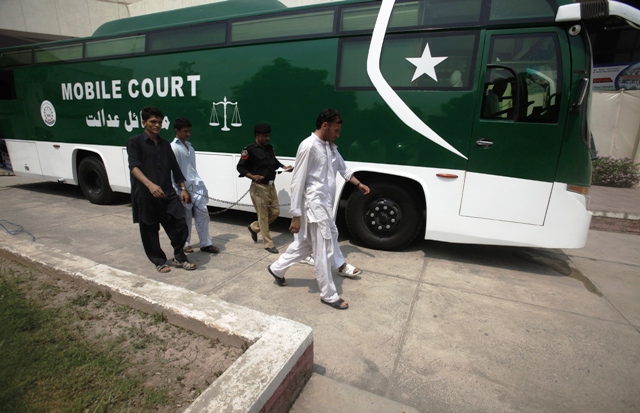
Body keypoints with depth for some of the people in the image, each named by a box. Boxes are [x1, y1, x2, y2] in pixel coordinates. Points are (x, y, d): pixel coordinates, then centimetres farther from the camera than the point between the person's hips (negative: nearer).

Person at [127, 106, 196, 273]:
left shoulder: (165, 144, 14)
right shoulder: (135, 142, -3)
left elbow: (175, 168, 16)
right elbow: (134, 166, -17)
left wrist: (183, 188, 7)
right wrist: (150, 184, -33)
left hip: (168, 193, 4)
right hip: (145, 195, -4)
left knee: (180, 224, -1)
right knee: (150, 231, 7)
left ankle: (179, 258, 18)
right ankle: (159, 261, 25)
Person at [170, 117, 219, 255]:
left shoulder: (189, 145, 14)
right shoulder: (173, 148, -10)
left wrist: (199, 183, 14)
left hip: (196, 185, 7)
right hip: (184, 187, -7)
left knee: (203, 214, 6)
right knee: (185, 218, 7)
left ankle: (205, 244, 15)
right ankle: (185, 243, 25)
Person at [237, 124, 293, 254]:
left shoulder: (269, 148, 9)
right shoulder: (250, 150, -12)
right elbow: (240, 167, -10)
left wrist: (284, 167, 4)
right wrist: (252, 176, -25)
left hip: (271, 186, 7)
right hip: (259, 187, -7)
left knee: (275, 212, 12)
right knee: (263, 216, 2)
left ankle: (254, 227, 33)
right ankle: (268, 244, 14)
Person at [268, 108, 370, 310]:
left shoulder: (331, 147, 11)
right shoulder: (308, 146, -16)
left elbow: (343, 168, 30)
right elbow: (297, 182, -17)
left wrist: (358, 184, 27)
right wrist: (296, 215, -17)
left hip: (325, 205, 9)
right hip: (315, 206, -9)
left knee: (305, 244, 20)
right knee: (324, 251, 3)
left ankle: (277, 269, 40)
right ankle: (329, 295, 20)